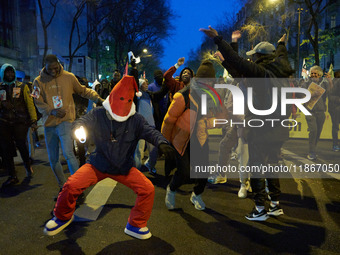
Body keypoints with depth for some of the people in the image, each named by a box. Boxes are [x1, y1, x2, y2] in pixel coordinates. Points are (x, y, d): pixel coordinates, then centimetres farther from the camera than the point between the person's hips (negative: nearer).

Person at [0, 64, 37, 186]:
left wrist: (33, 120, -4)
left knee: (21, 144, -15)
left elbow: (30, 103, 4)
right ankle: (12, 176, 9)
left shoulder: (22, 87, 10)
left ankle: (28, 166, 13)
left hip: (20, 121, -3)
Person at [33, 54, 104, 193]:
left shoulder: (69, 77, 2)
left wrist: (97, 98, -2)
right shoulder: (38, 81, 3)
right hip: (49, 124, 4)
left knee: (68, 153, -21)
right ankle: (63, 186, 28)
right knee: (53, 159, 10)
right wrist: (52, 111, -21)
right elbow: (38, 102, -2)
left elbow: (83, 90, 13)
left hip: (65, 121, -3)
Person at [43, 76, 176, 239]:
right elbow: (82, 122, -13)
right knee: (71, 185, -17)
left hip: (124, 168, 1)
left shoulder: (135, 120, -7)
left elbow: (150, 131, -16)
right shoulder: (98, 114, -7)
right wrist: (78, 129, -39)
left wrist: (161, 143, -38)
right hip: (98, 164, 0)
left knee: (148, 189, -15)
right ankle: (63, 217, 18)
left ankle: (135, 225, 10)